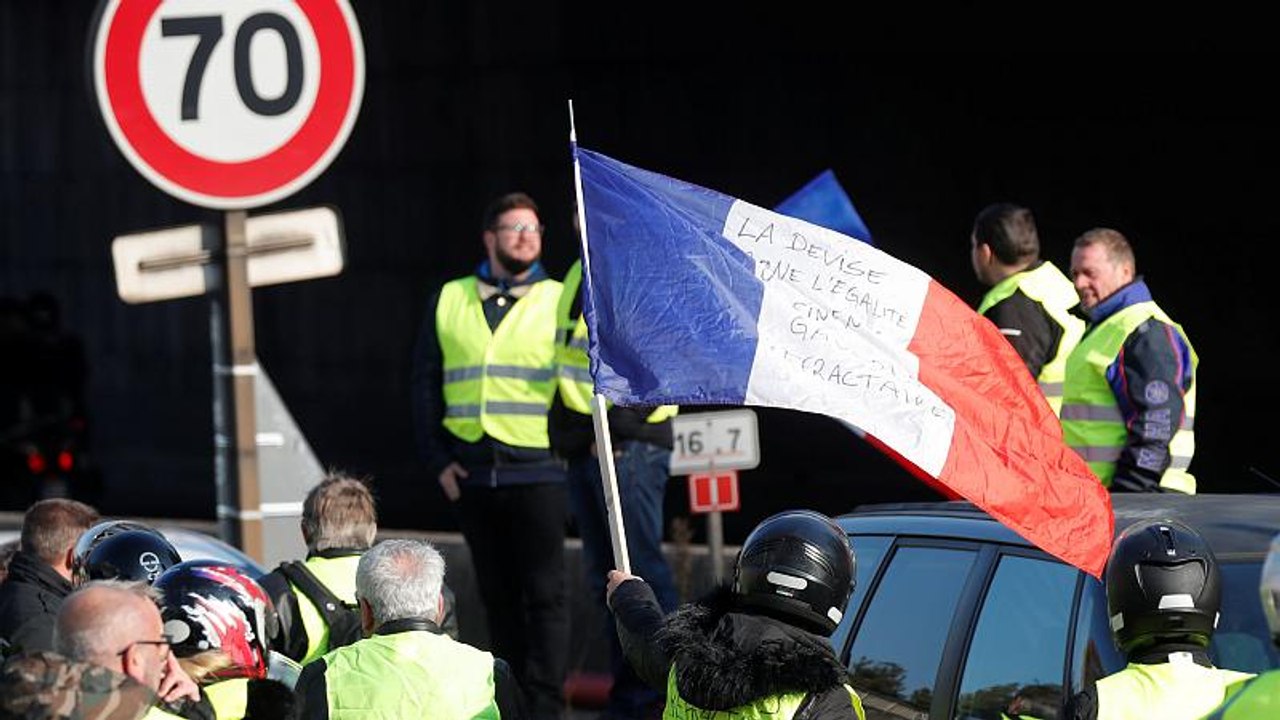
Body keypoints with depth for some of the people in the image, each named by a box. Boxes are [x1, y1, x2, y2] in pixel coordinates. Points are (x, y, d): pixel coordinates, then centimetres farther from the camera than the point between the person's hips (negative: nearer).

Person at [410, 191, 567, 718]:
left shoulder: (559, 301, 5)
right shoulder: (450, 300, 12)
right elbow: (426, 382, 13)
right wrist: (436, 458, 5)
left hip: (536, 471, -3)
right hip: (471, 473, 3)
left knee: (544, 594, -6)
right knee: (497, 595, 9)